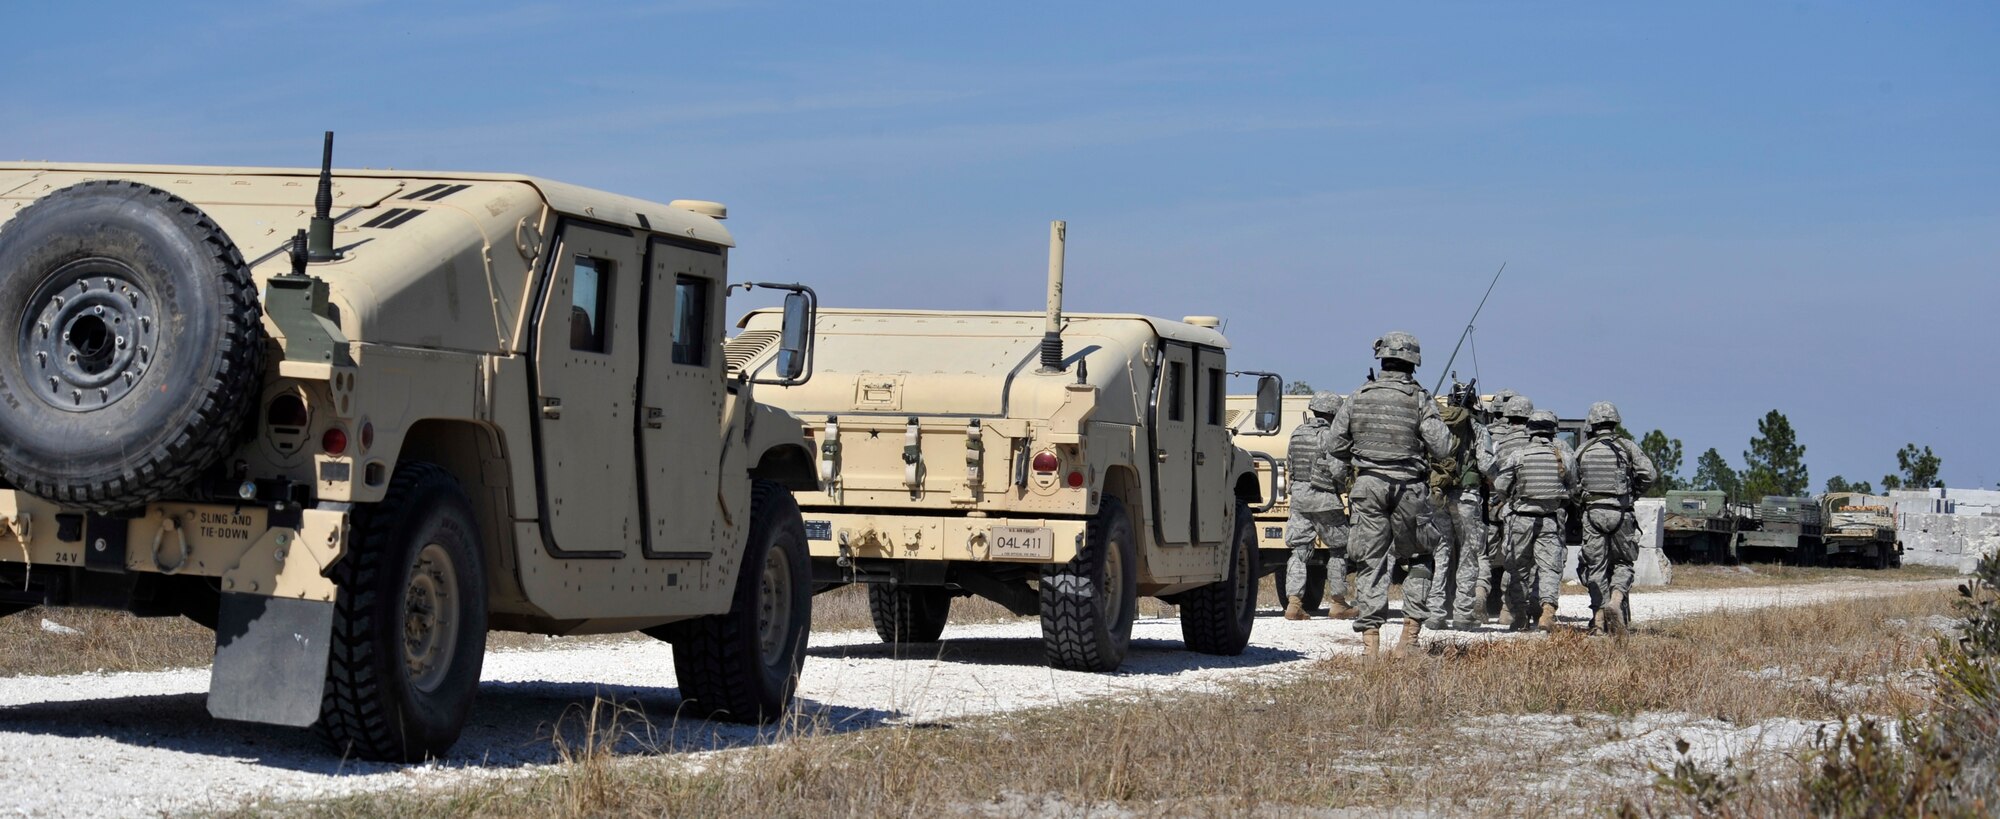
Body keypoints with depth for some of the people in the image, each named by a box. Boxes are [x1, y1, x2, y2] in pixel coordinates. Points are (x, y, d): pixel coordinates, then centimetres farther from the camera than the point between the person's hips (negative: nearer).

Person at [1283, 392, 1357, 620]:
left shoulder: (1297, 434, 8)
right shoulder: (1329, 436, -12)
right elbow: (1337, 470, -14)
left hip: (1298, 496, 5)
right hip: (1324, 499, -5)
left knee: (1300, 550, 6)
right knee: (1338, 549, 10)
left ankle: (1293, 602, -6)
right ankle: (1338, 603, 13)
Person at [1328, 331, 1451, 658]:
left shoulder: (1358, 398, 5)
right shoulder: (1419, 401, -5)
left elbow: (1337, 445, 9)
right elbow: (1442, 447, -9)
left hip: (1367, 486, 2)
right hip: (1407, 489, -2)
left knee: (1372, 563, 5)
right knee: (1417, 559, 13)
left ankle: (1370, 636, 0)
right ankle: (1410, 631, 4)